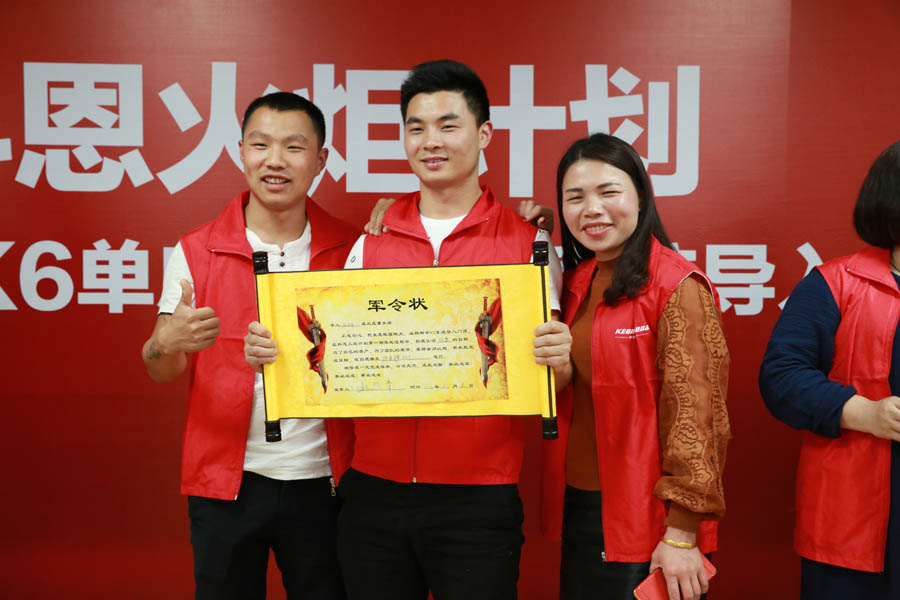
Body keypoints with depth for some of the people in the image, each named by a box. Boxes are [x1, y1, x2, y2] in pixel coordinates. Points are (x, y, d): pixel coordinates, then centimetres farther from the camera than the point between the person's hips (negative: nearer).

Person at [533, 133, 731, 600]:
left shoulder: (677, 287, -13)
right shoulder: (574, 284, 7)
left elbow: (693, 413, -15)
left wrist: (682, 535, -17)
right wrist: (557, 368, -12)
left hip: (646, 519, -6)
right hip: (577, 508, 6)